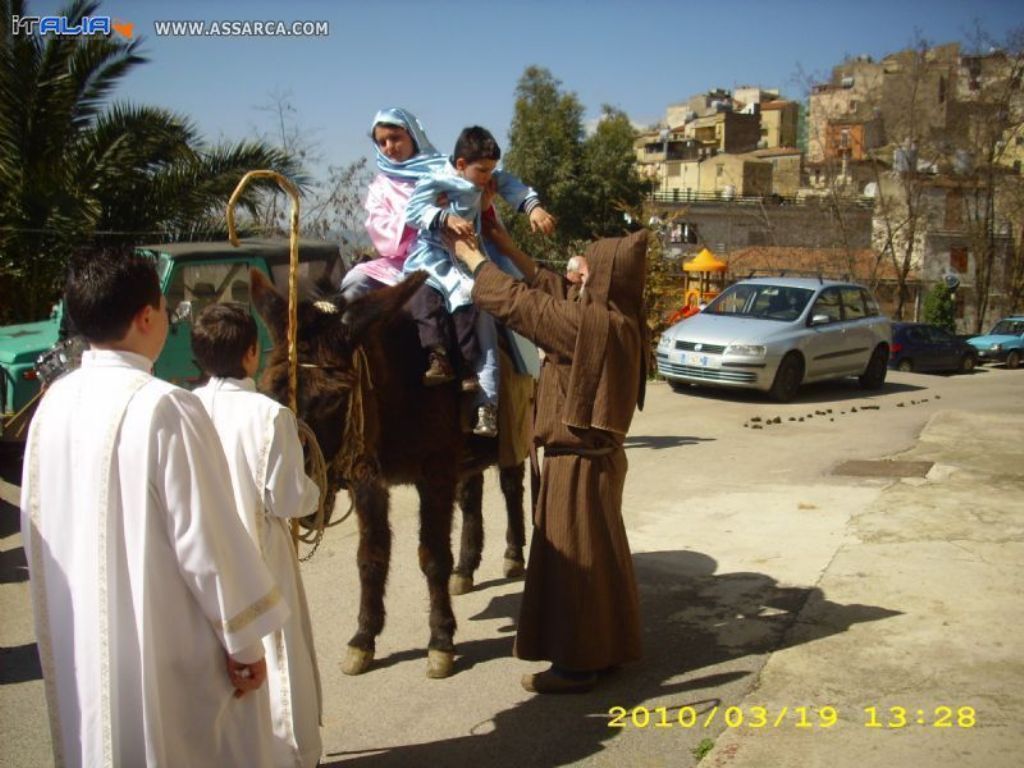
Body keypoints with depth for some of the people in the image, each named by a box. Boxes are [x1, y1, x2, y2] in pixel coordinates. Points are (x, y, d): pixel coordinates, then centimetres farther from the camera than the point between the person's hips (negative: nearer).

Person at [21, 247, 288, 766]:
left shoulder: (54, 404, -1)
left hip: (82, 646, 7)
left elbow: (37, 523, 8)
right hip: (170, 649, -7)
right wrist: (245, 639, -10)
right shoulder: (163, 408, -22)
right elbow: (208, 536, -20)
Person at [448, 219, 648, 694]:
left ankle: (575, 665, 12)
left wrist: (471, 256, -3)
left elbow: (515, 301, -17)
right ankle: (607, 646, 33)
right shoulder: (616, 319, 4)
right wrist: (510, 250, 17)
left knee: (572, 559, 1)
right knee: (599, 554, 19)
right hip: (599, 453, 9)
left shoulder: (590, 322, -23)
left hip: (577, 461, -9)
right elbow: (556, 292, 16)